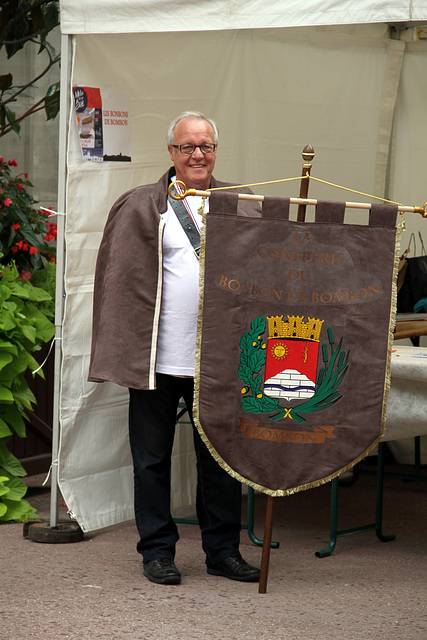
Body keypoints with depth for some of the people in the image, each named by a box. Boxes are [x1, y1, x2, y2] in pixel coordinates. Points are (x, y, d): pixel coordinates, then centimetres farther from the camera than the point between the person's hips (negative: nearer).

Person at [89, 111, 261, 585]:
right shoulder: (141, 207, 2)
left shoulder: (241, 210, 10)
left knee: (221, 457, 8)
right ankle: (157, 550, 16)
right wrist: (123, 349, -7)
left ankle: (223, 550, 19)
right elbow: (121, 279, 0)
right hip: (156, 358, -2)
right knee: (152, 458, 5)